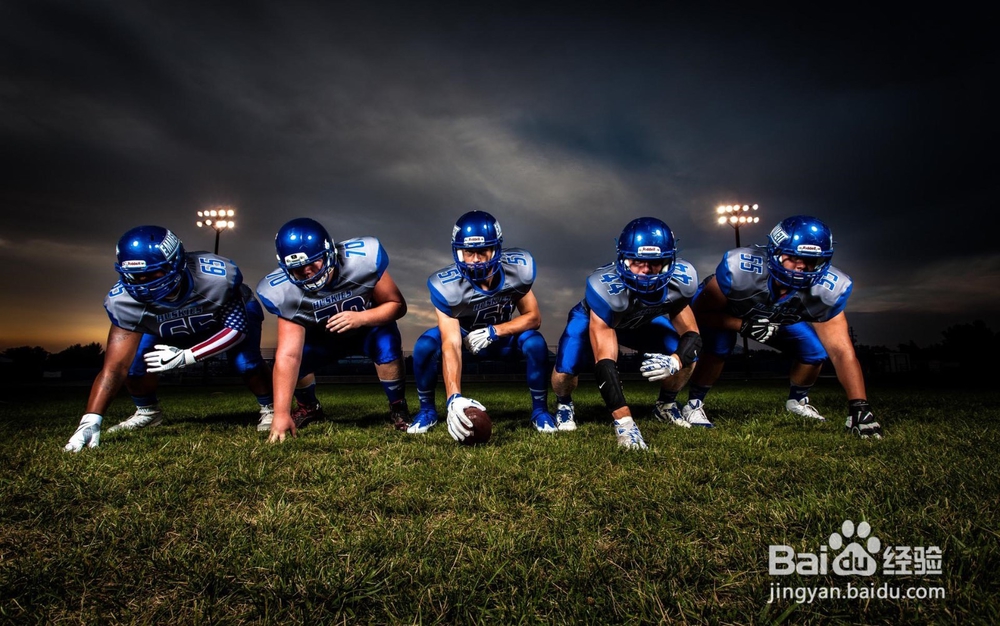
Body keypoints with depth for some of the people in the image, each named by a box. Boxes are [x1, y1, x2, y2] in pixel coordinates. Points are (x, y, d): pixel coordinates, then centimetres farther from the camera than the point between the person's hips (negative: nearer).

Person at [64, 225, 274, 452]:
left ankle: (269, 409, 0)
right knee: (134, 363, -17)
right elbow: (115, 366, -30)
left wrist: (186, 357, -37)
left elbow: (238, 328, -29)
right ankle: (148, 412, 14)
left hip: (233, 312, -3)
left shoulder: (217, 277, -41)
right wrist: (90, 421, -40)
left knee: (245, 362, -29)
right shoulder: (125, 300, -31)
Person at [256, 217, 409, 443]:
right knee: (296, 357, -22)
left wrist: (360, 318, -42)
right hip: (323, 337, 2)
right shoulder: (285, 292, -29)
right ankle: (308, 407, 12)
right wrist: (281, 413, -39)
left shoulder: (362, 258, -35)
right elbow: (288, 356, -32)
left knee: (387, 343, -33)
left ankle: (398, 409, -8)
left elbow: (397, 305, -23)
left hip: (369, 327, -2)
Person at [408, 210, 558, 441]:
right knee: (425, 346, -28)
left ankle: (540, 409, -6)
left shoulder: (517, 269, -28)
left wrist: (493, 332, -33)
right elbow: (451, 345, -39)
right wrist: (454, 398, -53)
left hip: (502, 334, 1)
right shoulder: (448, 286, -34)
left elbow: (534, 317, -18)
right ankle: (427, 410, -2)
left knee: (535, 343, -29)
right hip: (464, 336, -1)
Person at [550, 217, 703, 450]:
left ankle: (665, 405, 17)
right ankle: (564, 405, 11)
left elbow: (692, 334, -20)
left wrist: (674, 361, -44)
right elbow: (604, 362, -45)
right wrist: (623, 422, -52)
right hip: (594, 318, -3)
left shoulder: (680, 280, -30)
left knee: (688, 358, -15)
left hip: (643, 320, 4)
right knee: (565, 372, -27)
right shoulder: (605, 287, -44)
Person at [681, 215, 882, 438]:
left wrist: (859, 406, -37)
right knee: (718, 346, -32)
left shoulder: (824, 289, -29)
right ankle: (694, 403, -9)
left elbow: (841, 350, -29)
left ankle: (797, 400, 18)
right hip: (726, 312, -4)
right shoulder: (741, 268, -41)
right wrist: (745, 325, -43)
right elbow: (699, 312, -30)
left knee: (816, 351, -12)